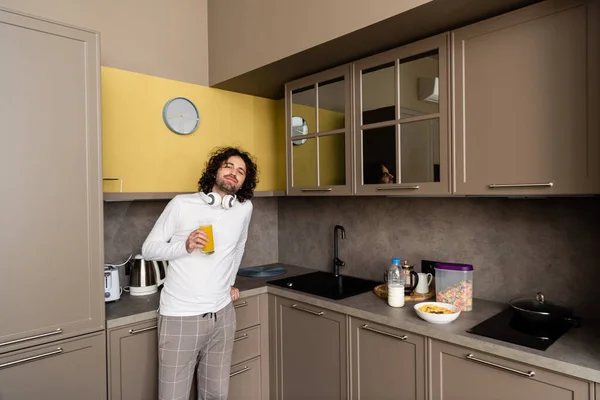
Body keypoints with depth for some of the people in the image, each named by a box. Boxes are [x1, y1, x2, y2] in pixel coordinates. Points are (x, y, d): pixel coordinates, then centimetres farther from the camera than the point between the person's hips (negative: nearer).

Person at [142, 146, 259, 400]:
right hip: (180, 317, -3)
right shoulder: (181, 204, -6)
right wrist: (185, 246, -18)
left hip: (222, 315, 3)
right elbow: (148, 249, -2)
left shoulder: (244, 208, 3)